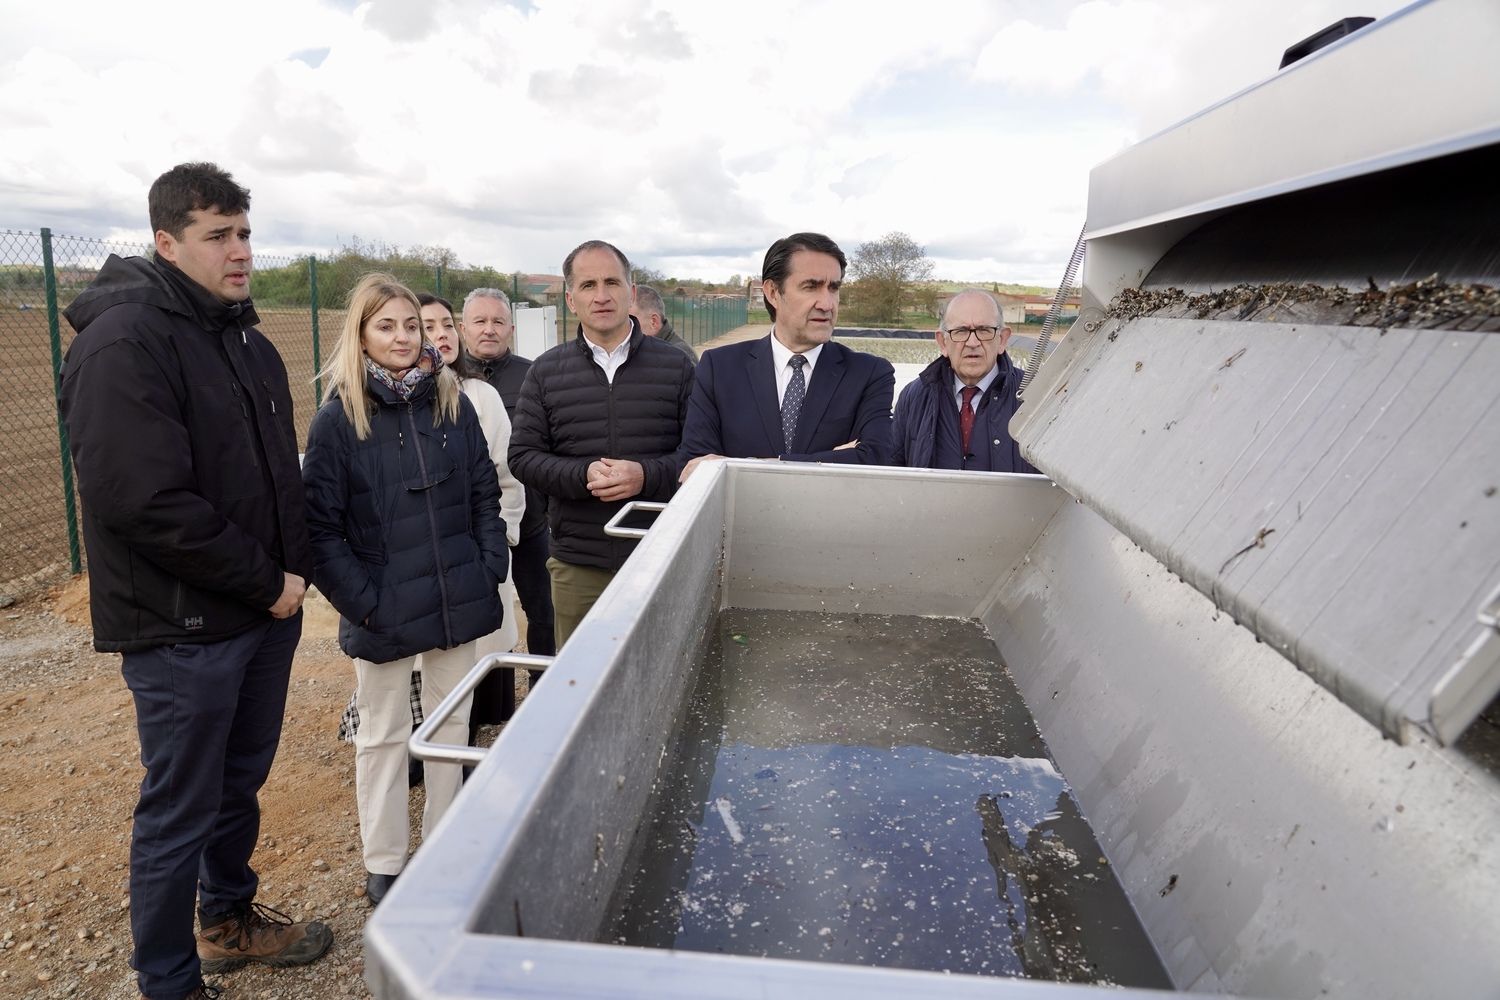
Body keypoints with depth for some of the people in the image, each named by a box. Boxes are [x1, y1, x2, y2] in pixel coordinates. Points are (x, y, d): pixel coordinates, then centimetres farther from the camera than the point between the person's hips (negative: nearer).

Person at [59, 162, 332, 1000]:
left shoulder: (248, 341, 11)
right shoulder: (124, 342, -16)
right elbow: (146, 503, -24)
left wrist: (295, 570, 4)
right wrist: (265, 584, -16)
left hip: (266, 613, 8)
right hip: (184, 629, -7)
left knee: (240, 783, 22)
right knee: (180, 813, 8)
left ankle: (230, 920, 43)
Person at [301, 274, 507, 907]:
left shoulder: (453, 404, 2)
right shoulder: (337, 419, -8)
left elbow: (485, 495, 6)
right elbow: (321, 526, -9)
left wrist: (490, 569, -3)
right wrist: (362, 602, -14)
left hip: (458, 601, 3)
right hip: (384, 612, -3)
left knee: (452, 723, 16)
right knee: (383, 736, 13)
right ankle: (383, 865, 30)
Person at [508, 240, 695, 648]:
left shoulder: (676, 366, 3)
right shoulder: (546, 372, 7)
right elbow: (522, 456, 4)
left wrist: (647, 475, -18)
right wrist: (582, 475, -14)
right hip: (576, 565, 1)